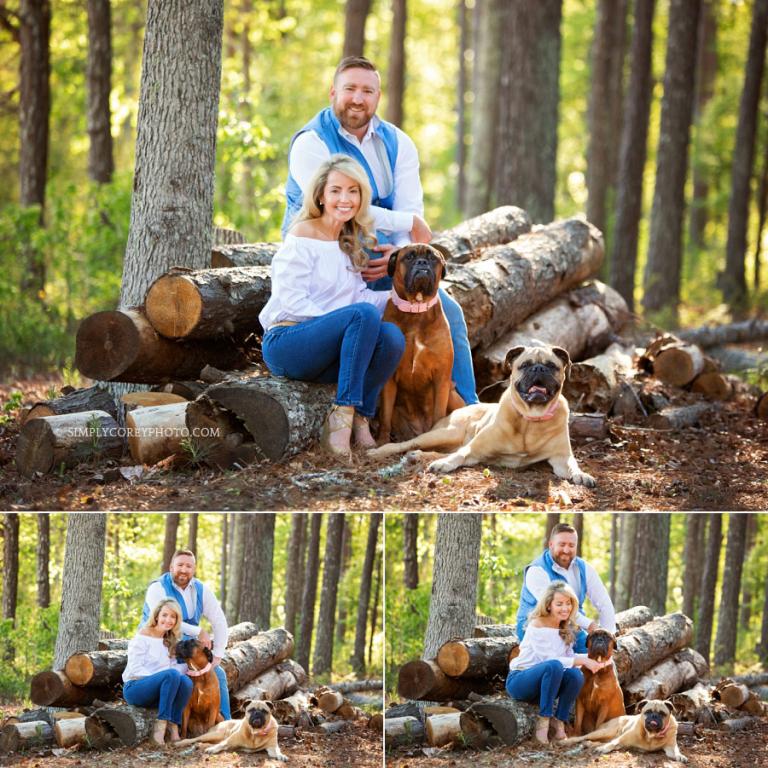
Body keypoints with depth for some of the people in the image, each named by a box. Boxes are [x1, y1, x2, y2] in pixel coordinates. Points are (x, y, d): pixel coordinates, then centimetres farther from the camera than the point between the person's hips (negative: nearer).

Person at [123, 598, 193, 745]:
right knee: (171, 675, -33)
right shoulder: (143, 637, -6)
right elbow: (135, 669, -13)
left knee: (186, 682, -25)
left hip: (155, 691, 6)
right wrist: (157, 677, -22)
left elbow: (176, 667, 4)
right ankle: (160, 725, -32)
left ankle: (173, 726, -22)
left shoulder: (170, 641, 15)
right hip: (134, 688, -6)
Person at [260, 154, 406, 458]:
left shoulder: (350, 243, 17)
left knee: (391, 336, -23)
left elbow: (360, 296, 11)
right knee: (364, 315, -32)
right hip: (286, 343, -6)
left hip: (325, 351, 7)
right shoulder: (303, 237, -7)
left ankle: (358, 417, -15)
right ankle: (342, 415, -30)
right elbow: (292, 301, -14)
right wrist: (339, 320, -18)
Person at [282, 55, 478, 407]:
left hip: (387, 261, 6)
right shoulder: (311, 143, -11)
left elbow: (410, 209, -4)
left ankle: (468, 409, 8)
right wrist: (410, 224, -17)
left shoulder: (397, 143, 6)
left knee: (448, 312, -3)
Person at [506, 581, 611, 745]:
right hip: (519, 681, -6)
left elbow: (570, 657, 3)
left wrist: (592, 658, -13)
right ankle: (543, 719, -27)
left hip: (544, 684, 6)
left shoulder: (566, 629, 6)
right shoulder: (537, 626, -16)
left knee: (576, 674, -24)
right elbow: (549, 660, -22)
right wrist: (581, 661, -25)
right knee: (554, 666, -35)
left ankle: (559, 722, -13)